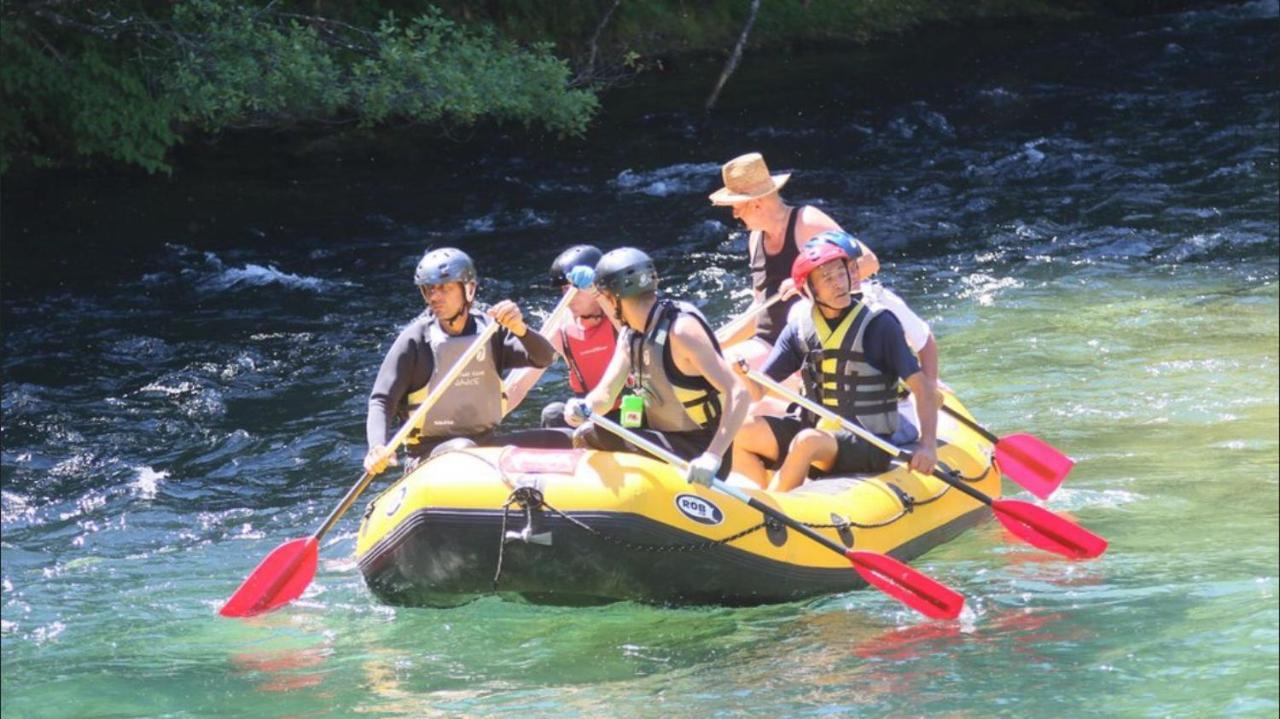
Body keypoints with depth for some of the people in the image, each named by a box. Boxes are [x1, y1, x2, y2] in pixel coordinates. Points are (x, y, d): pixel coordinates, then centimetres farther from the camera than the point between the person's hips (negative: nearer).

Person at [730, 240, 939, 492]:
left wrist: (928, 445, -23)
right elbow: (758, 391, 4)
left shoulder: (879, 324, -7)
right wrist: (745, 374, -20)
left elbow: (922, 387, -10)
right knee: (742, 434, -13)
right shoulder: (800, 327, 5)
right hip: (813, 430, 5)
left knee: (808, 442, -34)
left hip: (868, 446, -5)